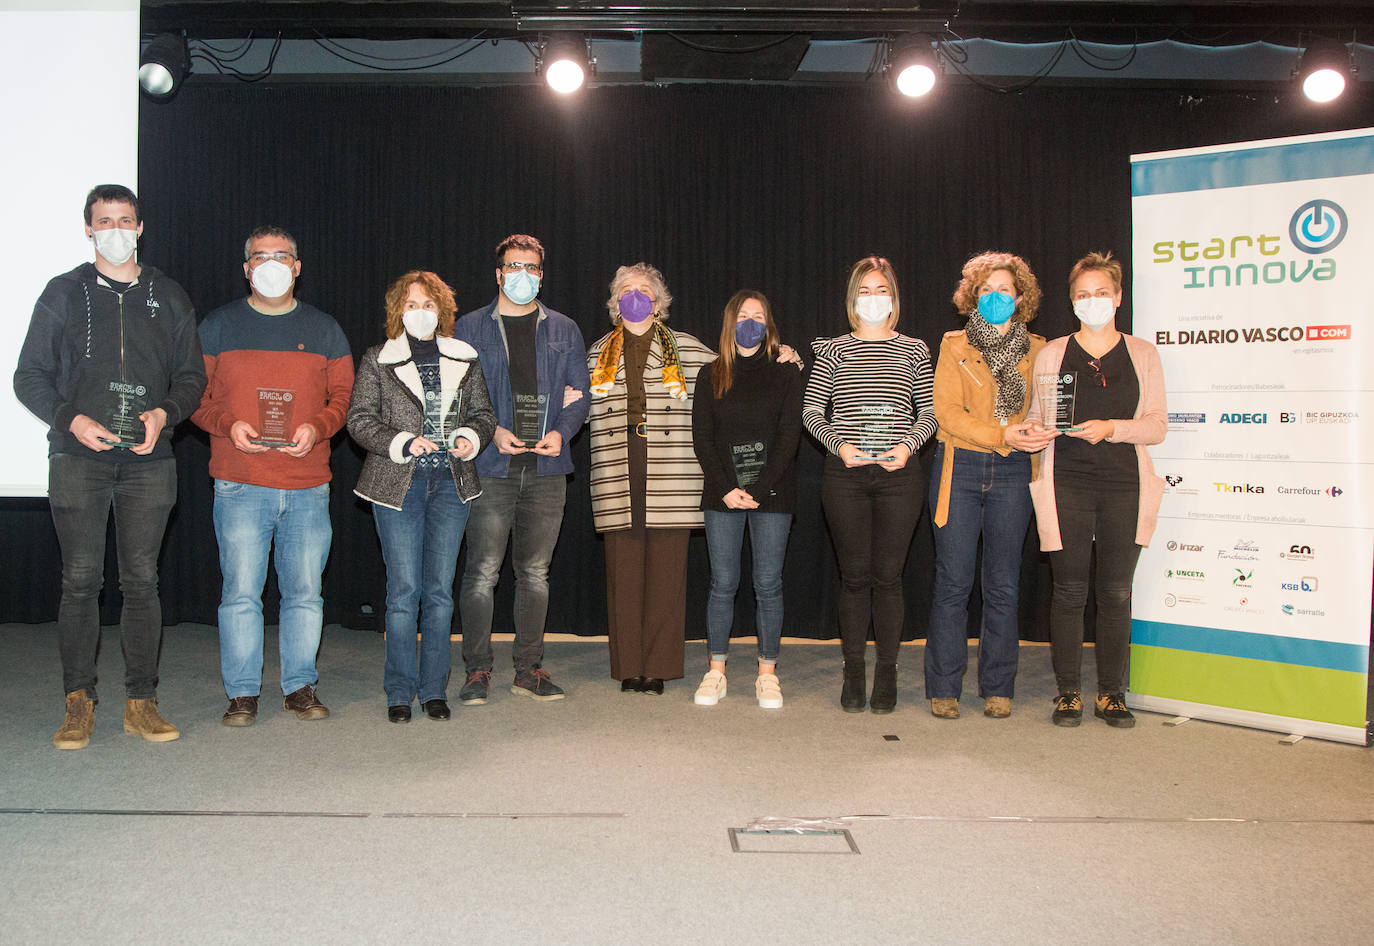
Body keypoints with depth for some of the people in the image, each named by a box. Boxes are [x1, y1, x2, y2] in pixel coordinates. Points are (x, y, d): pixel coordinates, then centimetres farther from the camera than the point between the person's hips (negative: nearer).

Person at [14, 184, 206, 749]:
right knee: (80, 580, -1)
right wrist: (72, 420, -9)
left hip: (148, 459, 1)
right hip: (78, 457, -1)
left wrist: (164, 413, -6)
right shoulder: (64, 294, 10)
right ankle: (78, 702, 8)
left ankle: (141, 701, 8)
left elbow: (192, 376, 14)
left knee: (142, 580, 1)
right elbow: (29, 376, 8)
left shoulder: (169, 299, 14)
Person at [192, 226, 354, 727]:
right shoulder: (218, 326, 9)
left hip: (308, 486, 1)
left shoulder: (324, 329, 12)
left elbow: (344, 395, 11)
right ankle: (242, 693, 11)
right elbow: (194, 395, 8)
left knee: (304, 592, 5)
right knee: (240, 592, -1)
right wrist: (228, 424, -11)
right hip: (239, 485, -1)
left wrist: (316, 427, -9)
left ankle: (299, 686, 17)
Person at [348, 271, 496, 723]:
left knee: (440, 590, 5)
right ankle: (400, 691, 10)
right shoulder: (378, 360, 5)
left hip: (451, 482, 2)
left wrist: (471, 438, -4)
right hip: (398, 483, -2)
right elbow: (359, 418, 0)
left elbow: (484, 413, 17)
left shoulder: (465, 359, 12)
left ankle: (434, 689, 15)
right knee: (404, 590, -2)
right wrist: (402, 443, -14)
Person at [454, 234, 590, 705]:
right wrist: (493, 431, -13)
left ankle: (529, 670, 17)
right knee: (483, 571, -5)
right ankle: (477, 671, 7)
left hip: (546, 469, 2)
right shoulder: (469, 328, 7)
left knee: (535, 572, 7)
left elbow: (580, 393, 11)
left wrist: (562, 431, -8)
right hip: (490, 468, -2)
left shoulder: (564, 330, 14)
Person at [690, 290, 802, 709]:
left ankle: (767, 674, 10)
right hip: (722, 493, 1)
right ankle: (716, 671, 11)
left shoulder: (786, 375, 6)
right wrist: (727, 488, -9)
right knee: (723, 583, 2)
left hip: (772, 494, -1)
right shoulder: (711, 376, 10)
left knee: (768, 584, 1)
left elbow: (789, 438, -2)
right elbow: (702, 438, 4)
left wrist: (759, 488, -12)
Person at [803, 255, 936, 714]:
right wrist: (839, 444, -9)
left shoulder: (914, 350, 11)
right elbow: (812, 411, 6)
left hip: (899, 474, 0)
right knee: (855, 574, 2)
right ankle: (853, 673, 13)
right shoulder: (833, 350, 9)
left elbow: (929, 414, 10)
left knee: (888, 574, 0)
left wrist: (908, 444, -7)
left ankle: (887, 673, 12)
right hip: (845, 473, 0)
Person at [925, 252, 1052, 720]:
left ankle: (997, 690, 16)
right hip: (959, 469, -1)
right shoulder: (954, 345, 5)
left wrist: (1035, 436, -10)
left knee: (1003, 586, 5)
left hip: (1012, 473, 2)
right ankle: (944, 689, 9)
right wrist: (1003, 435, -16)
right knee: (953, 583, -1)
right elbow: (947, 410, -4)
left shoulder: (1037, 350, 11)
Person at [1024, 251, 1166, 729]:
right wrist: (1040, 428, -13)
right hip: (1067, 486, 0)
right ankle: (1068, 693, 11)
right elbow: (1035, 420, 10)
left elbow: (1157, 425, 5)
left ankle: (1111, 693, 15)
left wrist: (1113, 428, -12)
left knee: (1116, 594, 3)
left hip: (1124, 486, 1)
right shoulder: (1051, 354, 10)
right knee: (1069, 591, 1)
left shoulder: (1142, 354, 11)